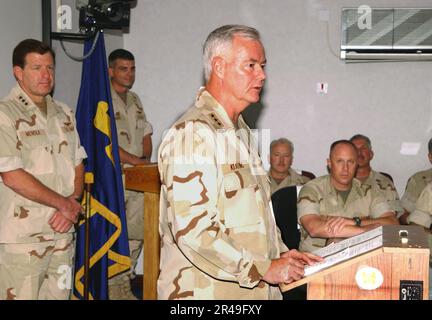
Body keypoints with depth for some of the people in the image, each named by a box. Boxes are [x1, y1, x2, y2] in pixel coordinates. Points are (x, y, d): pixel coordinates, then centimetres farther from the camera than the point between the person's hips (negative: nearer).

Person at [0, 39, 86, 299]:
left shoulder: (64, 114, 14)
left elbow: (78, 165, 14)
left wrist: (71, 206, -4)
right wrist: (64, 203, -10)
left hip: (63, 231, 6)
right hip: (22, 237, -6)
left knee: (60, 294, 12)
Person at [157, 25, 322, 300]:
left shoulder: (241, 131, 15)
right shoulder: (193, 133, -17)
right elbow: (192, 229, -25)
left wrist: (281, 253, 8)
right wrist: (265, 269, -19)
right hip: (206, 290, -8)